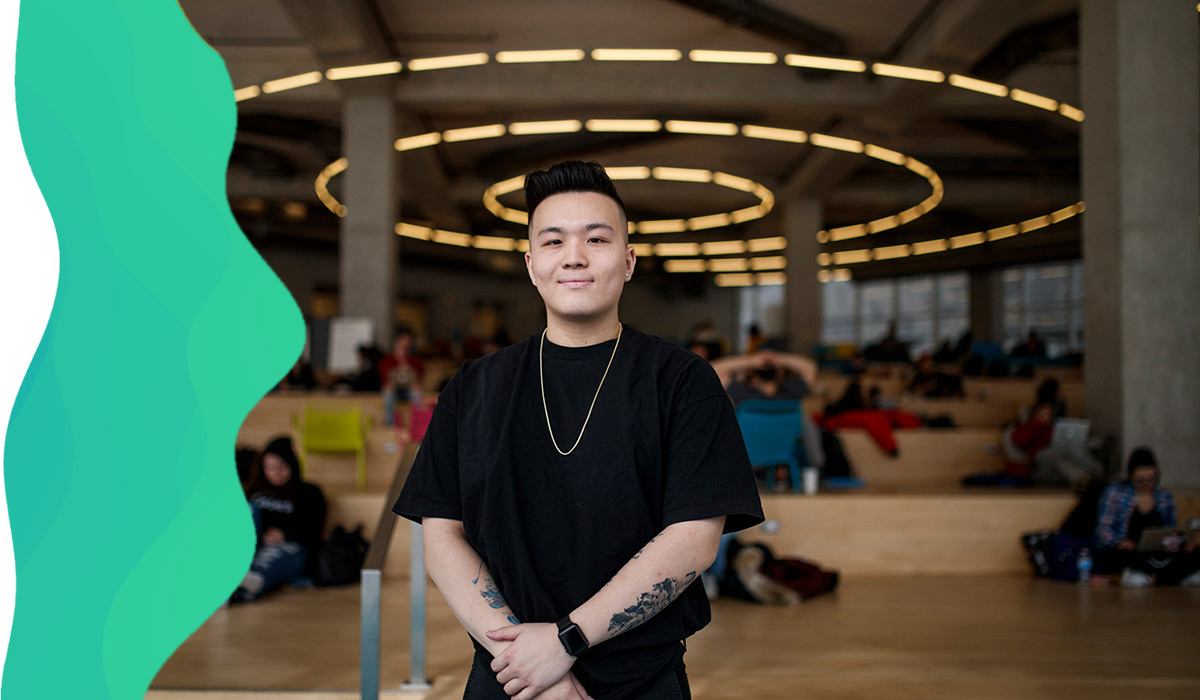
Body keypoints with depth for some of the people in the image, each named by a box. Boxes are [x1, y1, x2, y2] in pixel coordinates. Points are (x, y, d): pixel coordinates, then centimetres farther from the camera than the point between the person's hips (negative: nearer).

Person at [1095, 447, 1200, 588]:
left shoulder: (1165, 497, 17)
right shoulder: (1115, 493, 6)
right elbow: (1103, 529, 1)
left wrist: (1183, 543, -5)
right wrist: (1119, 542, -21)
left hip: (1157, 556, 4)